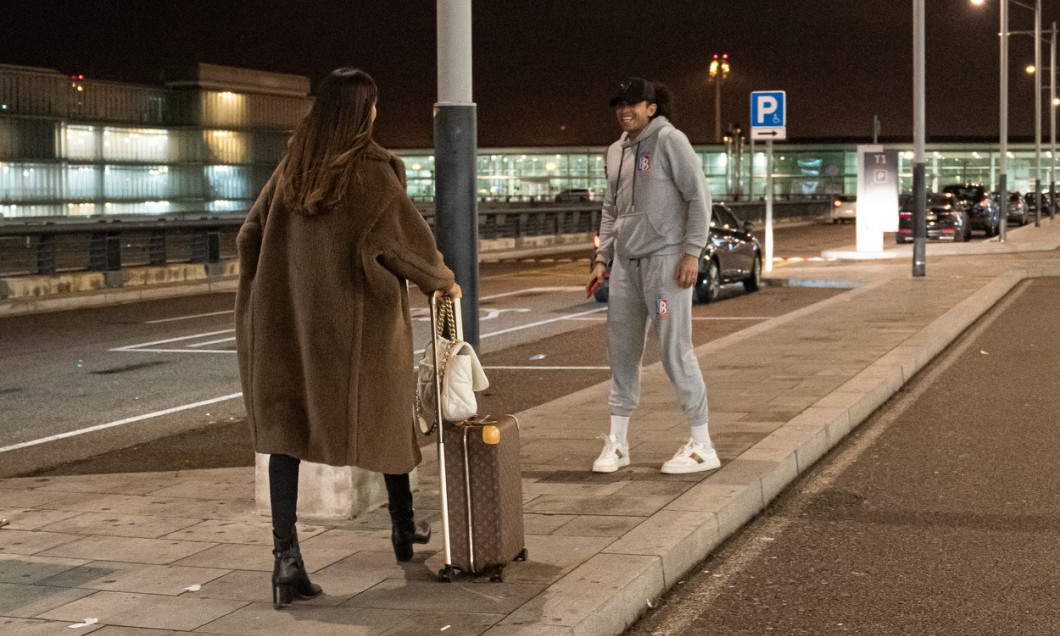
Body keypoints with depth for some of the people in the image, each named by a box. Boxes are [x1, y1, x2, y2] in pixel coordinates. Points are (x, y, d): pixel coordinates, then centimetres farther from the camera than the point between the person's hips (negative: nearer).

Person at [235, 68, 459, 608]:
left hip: (290, 315, 3)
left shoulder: (292, 168, 4)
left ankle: (286, 557, -10)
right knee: (386, 414, 18)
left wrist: (269, 298, 19)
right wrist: (442, 279, 11)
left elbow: (251, 234, 8)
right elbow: (407, 236, -7)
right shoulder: (373, 170, -11)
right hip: (359, 317, -3)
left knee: (286, 423, 2)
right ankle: (403, 525, 35)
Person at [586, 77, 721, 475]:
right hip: (626, 262, 7)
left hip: (665, 259, -7)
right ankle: (617, 443, 17)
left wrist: (692, 252, -16)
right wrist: (602, 259, 14)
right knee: (621, 350, 8)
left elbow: (699, 197, -10)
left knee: (675, 349, -6)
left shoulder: (669, 140, -8)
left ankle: (701, 445, 3)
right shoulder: (616, 151, 14)